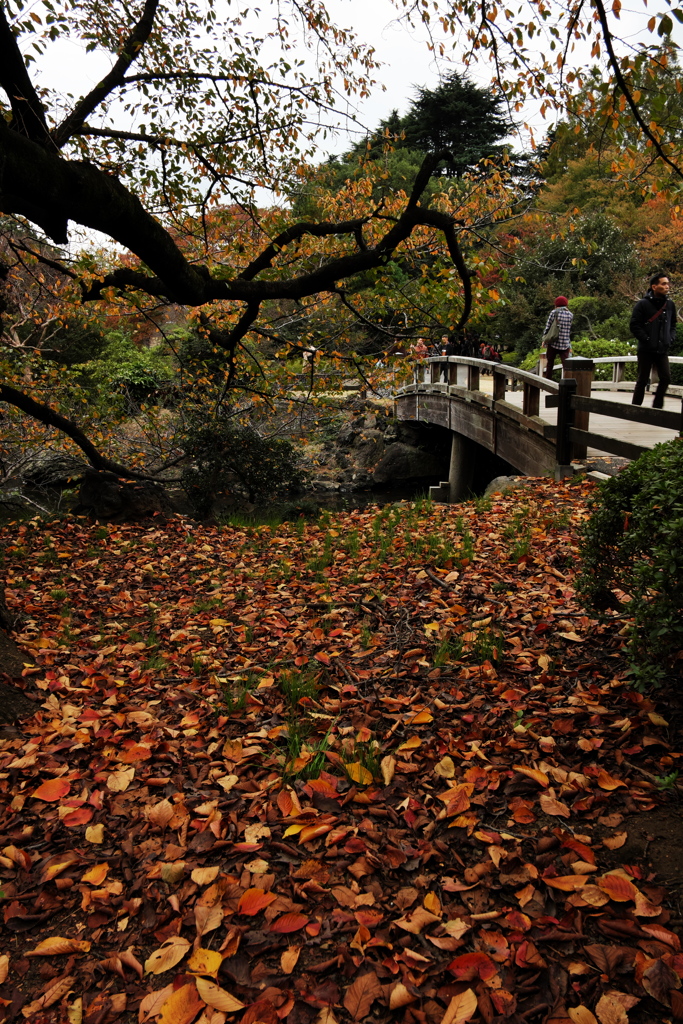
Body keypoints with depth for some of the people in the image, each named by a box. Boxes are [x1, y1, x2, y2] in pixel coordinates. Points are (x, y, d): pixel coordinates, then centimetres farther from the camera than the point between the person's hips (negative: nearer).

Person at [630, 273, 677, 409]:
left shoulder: (670, 305, 9)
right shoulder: (643, 304, -6)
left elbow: (673, 325, 19)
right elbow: (635, 326, -8)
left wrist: (671, 340, 3)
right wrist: (647, 340, -14)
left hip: (662, 350, 5)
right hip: (646, 350, -4)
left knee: (666, 378, -1)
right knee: (643, 380, 1)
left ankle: (657, 407, 11)